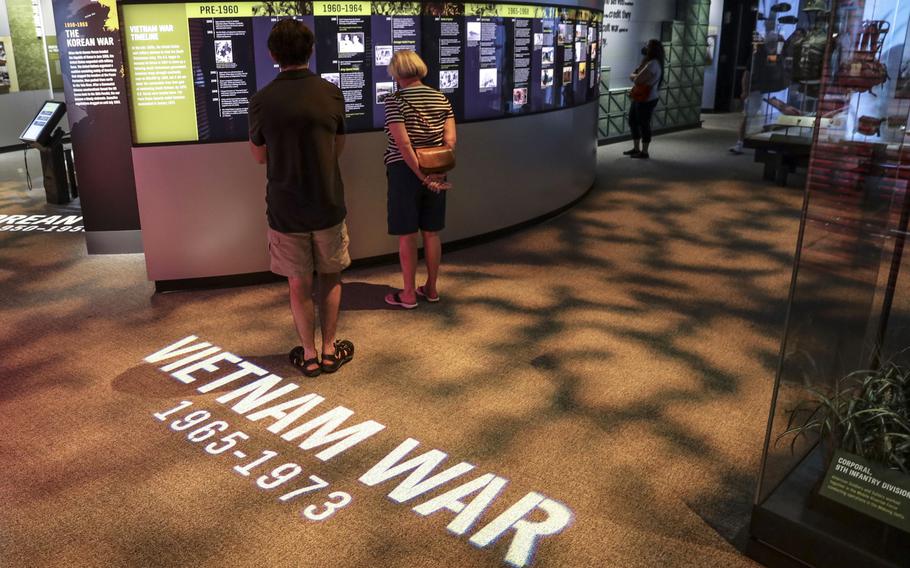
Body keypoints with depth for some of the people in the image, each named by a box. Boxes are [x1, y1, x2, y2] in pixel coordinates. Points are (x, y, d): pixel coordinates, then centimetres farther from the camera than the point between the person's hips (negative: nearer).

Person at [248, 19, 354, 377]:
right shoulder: (331, 95, -6)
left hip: (285, 209, -1)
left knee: (299, 283, 12)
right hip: (328, 205, 1)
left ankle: (309, 355, 22)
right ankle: (329, 350, 24)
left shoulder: (262, 101, -10)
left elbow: (259, 156, 2)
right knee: (330, 277, 17)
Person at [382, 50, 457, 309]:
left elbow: (403, 143, -19)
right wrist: (435, 172, -8)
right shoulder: (441, 98, 5)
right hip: (435, 172, 5)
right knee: (431, 233, 14)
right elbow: (450, 139, -4)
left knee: (407, 235, 4)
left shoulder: (395, 101, -11)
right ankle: (431, 288, 25)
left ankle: (409, 294, 13)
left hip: (405, 172, -5)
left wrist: (422, 176, -15)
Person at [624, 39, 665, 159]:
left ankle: (644, 152, 9)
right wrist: (635, 75, -8)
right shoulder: (650, 62, 13)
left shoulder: (653, 64, -21)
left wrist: (633, 76, -3)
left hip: (647, 99, -11)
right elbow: (636, 73, 13)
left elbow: (637, 80, -23)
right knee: (632, 121, 17)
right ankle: (636, 149, 27)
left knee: (644, 124, -2)